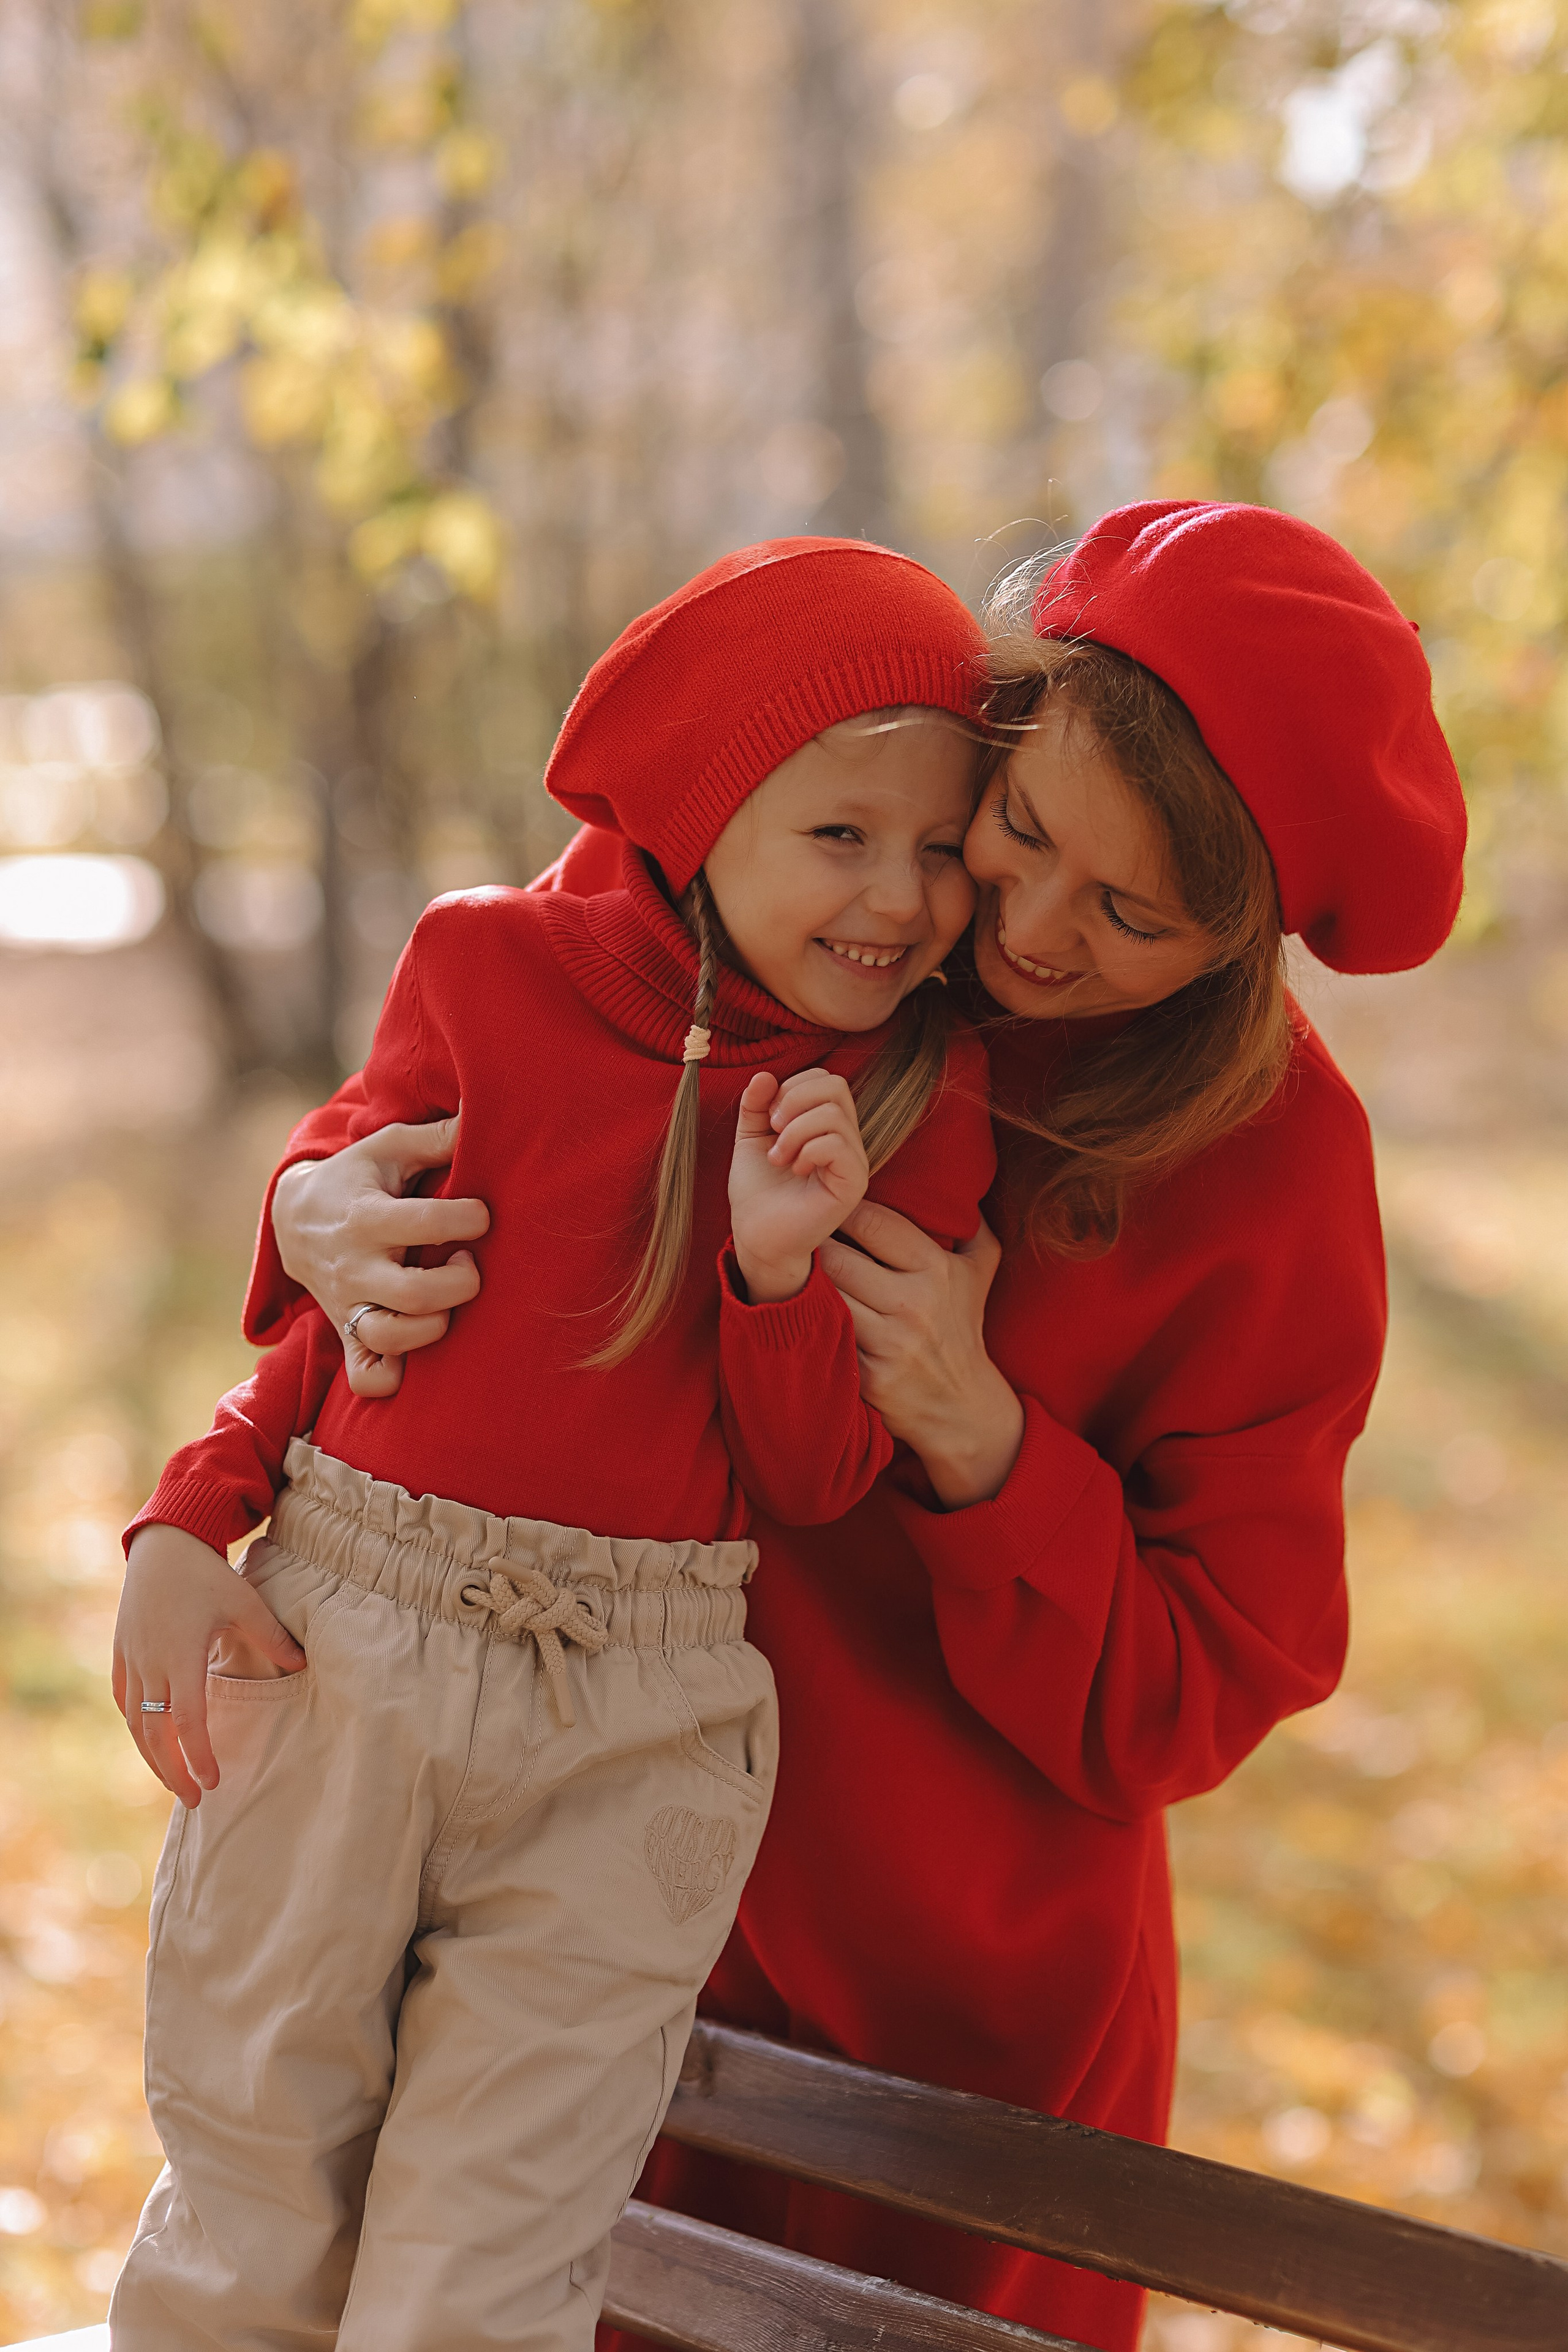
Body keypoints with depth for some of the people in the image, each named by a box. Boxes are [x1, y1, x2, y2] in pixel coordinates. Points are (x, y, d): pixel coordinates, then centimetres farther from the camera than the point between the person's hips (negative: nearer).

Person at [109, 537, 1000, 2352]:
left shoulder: (921, 1102, 1)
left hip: (634, 1727, 0)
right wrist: (189, 1526, -3)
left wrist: (785, 1264, -16)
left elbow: (811, 1482, 2)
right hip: (334, 1649, 0)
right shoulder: (491, 967, -1)